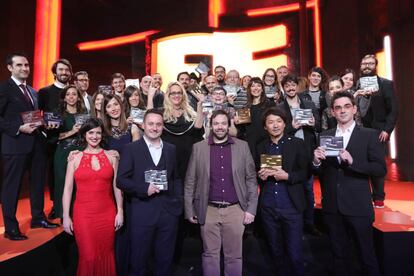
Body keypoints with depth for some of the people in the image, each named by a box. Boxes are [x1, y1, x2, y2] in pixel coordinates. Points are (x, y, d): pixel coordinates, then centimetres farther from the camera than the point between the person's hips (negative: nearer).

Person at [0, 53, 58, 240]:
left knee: (38, 182, 15)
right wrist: (18, 128, -20)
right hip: (15, 144, -7)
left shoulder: (32, 91, 16)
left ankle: (38, 218, 30)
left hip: (36, 142, 7)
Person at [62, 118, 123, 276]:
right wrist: (66, 216, -1)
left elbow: (116, 186, 5)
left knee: (106, 256, 10)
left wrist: (120, 211, 2)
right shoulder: (75, 158, 3)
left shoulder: (111, 157, 5)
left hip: (107, 214, 1)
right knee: (88, 257, 3)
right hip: (83, 214, -1)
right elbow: (68, 189, 2)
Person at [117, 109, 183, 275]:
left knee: (165, 259, 15)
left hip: (169, 211, 3)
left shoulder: (171, 149, 10)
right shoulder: (131, 149, -1)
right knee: (138, 260, 12)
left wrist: (178, 201, 2)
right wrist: (144, 189, -18)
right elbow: (121, 180, -6)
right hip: (143, 212, -3)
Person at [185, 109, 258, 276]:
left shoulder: (242, 146, 2)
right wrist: (189, 210, 1)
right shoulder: (198, 148, 1)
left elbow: (251, 179, 3)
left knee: (234, 255, 11)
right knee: (210, 254, 11)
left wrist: (251, 209, -2)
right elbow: (190, 181, 3)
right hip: (209, 211, 0)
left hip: (235, 210, 0)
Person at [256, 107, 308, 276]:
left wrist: (287, 176, -17)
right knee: (276, 252, 16)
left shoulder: (297, 143, 0)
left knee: (294, 253, 1)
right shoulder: (260, 147, 9)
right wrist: (261, 176, -8)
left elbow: (306, 172, -2)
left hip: (291, 207, -3)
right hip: (268, 208, 3)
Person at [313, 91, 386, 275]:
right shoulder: (324, 136, 6)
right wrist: (316, 162, -16)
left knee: (367, 256, 11)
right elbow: (319, 172, 6)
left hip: (358, 206, -3)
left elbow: (381, 169, -9)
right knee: (339, 255, 18)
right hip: (332, 207, 3)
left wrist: (352, 161, -22)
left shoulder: (369, 135, -2)